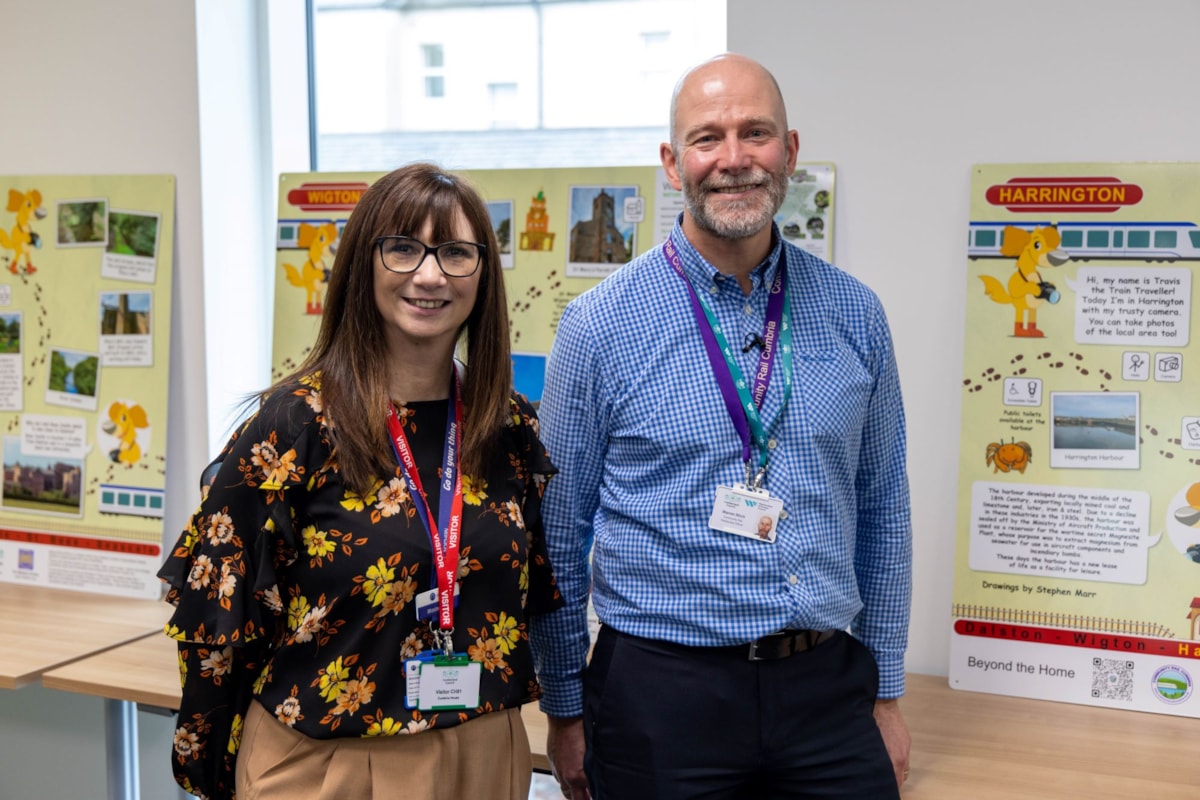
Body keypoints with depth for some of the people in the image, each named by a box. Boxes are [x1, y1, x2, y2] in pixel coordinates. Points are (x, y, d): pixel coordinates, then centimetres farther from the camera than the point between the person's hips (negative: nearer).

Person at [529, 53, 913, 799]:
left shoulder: (854, 314, 2)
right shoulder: (602, 325, -7)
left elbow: (882, 512, 9)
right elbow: (559, 533, -1)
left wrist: (886, 695, 10)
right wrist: (565, 710, 2)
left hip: (828, 687, 3)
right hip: (662, 695, -2)